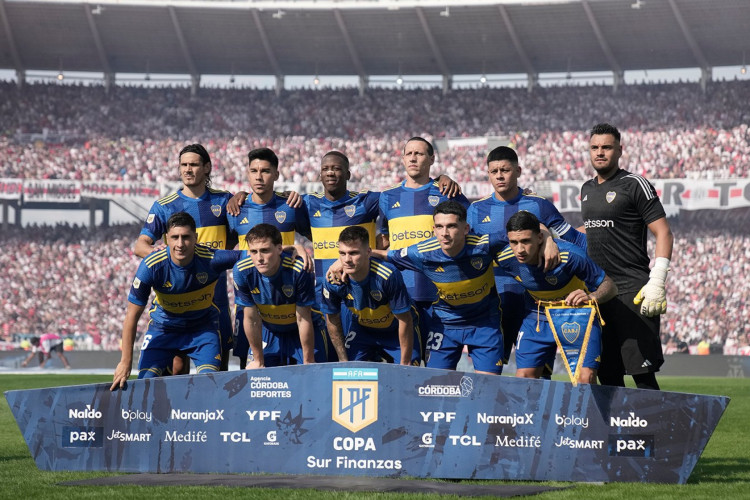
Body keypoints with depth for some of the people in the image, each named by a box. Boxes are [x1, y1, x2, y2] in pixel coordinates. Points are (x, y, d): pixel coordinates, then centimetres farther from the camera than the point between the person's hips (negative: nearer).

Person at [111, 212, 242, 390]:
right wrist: (125, 362, -17)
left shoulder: (211, 259, -29)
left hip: (203, 327, 0)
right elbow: (132, 316, -18)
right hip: (163, 327, 0)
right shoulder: (151, 266, -26)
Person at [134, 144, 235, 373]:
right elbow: (140, 245, -2)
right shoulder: (164, 206, 3)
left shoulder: (223, 200, 8)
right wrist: (156, 251, -24)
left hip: (215, 294, 2)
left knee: (220, 357, 4)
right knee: (178, 360, -7)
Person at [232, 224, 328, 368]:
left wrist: (308, 362, -17)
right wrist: (258, 361, -7)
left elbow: (303, 319, -24)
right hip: (269, 331, 2)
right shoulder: (242, 272, -25)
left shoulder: (299, 270, -33)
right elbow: (251, 318, -15)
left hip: (305, 332, -2)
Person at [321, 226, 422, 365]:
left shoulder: (389, 275, -36)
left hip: (396, 331, -3)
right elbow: (332, 319, -6)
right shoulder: (333, 280, -25)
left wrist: (405, 364, -21)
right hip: (363, 330, 3)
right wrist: (343, 361, -3)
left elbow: (404, 320, -26)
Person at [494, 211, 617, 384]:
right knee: (523, 377, -3)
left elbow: (609, 285, -23)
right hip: (537, 316, 3)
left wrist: (591, 297, -44)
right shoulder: (505, 260, -20)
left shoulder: (570, 255, -32)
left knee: (585, 378, -18)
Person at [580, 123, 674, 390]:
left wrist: (656, 284, -17)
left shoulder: (634, 185, -6)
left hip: (633, 291, -7)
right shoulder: (587, 188, 16)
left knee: (642, 374, -11)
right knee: (607, 374, 6)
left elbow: (664, 233, -10)